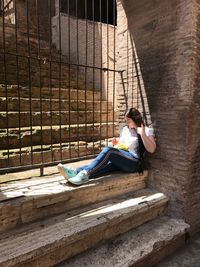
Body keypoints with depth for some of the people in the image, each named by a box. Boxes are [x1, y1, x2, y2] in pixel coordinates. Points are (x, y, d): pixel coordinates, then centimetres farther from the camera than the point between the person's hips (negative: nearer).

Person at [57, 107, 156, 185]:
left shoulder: (146, 131, 5)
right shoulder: (125, 129, 23)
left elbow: (151, 149, -8)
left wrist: (142, 134, -17)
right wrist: (116, 143, 9)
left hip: (133, 162, -5)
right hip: (120, 161, 6)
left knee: (108, 150, -32)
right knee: (101, 166, -27)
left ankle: (85, 173, -45)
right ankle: (76, 172, -49)